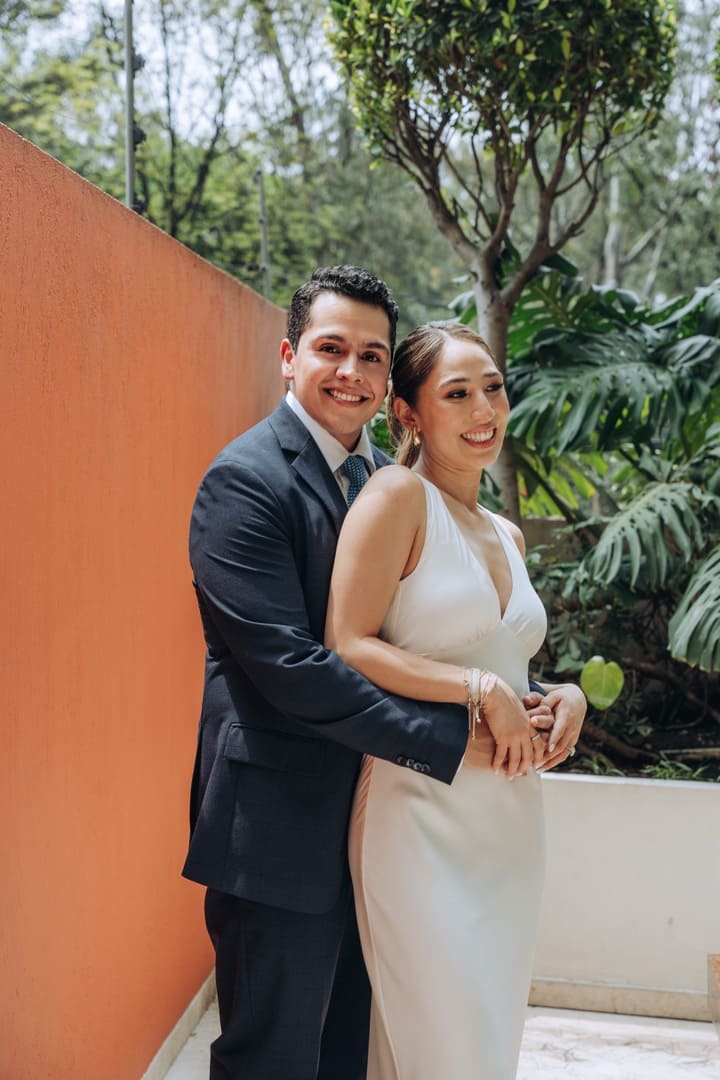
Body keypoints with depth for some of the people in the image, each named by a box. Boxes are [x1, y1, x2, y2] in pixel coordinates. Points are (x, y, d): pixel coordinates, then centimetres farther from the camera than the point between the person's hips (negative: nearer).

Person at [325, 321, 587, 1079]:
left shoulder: (508, 536, 14)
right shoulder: (397, 494, -9)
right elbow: (346, 647, -16)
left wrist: (563, 698, 1)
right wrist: (482, 690, -20)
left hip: (512, 819, 8)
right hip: (424, 818, -8)